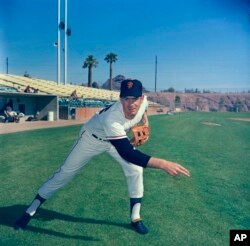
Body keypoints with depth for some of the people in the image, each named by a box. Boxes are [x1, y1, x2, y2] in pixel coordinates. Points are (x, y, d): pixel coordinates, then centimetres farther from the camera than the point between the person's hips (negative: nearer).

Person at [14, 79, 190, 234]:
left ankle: (135, 218, 12)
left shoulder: (143, 100, -26)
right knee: (65, 173, 1)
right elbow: (128, 154, -55)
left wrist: (145, 120, -11)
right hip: (92, 139, -5)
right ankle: (30, 211, 20)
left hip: (119, 138, 5)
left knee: (135, 170, -7)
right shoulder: (112, 118, -47)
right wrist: (162, 164, -63)